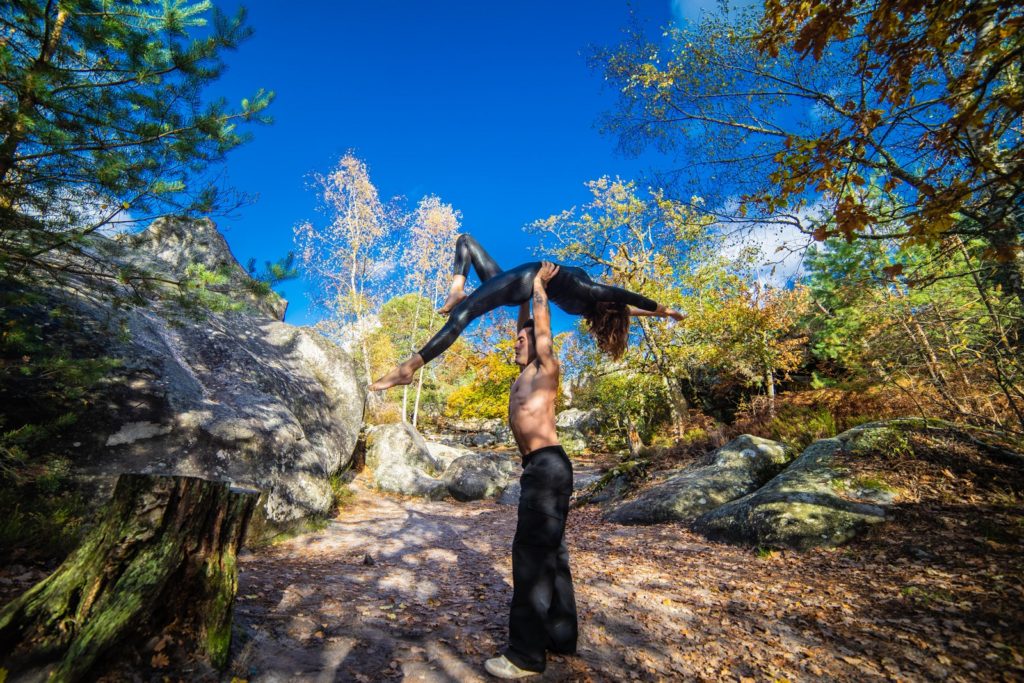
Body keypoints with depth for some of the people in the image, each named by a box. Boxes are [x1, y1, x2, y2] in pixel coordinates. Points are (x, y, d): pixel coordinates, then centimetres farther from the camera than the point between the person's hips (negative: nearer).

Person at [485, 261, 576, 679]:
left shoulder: (546, 371, -4)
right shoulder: (524, 375, 17)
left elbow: (542, 323, -3)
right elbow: (526, 324, 25)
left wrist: (539, 283, 11)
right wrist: (526, 287, 29)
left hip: (547, 466, -9)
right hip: (538, 468, 9)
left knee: (532, 552, -6)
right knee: (549, 552, 14)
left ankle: (526, 654, 5)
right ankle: (561, 638, 26)